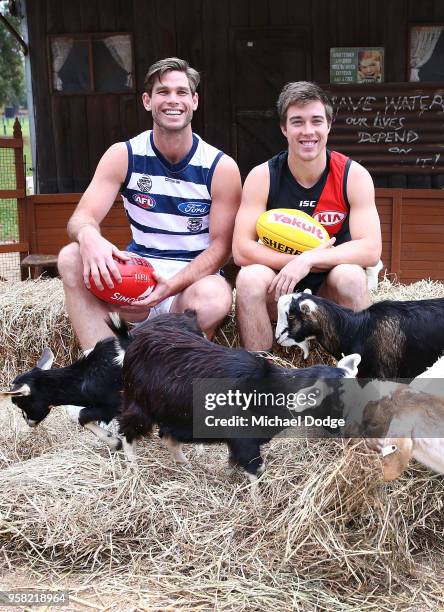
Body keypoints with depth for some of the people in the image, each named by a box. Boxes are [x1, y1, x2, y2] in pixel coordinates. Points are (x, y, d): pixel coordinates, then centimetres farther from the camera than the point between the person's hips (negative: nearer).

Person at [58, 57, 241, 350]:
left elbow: (221, 245, -7)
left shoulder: (221, 167, -6)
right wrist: (88, 236, -37)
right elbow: (83, 216, -9)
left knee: (213, 297, -37)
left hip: (195, 276, -2)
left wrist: (172, 285, -25)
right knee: (72, 258, -24)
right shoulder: (123, 156, -1)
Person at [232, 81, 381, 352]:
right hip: (277, 291, 0)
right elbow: (241, 250, -17)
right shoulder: (262, 177, -9)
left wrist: (308, 260, -30)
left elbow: (371, 250, -17)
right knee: (250, 277, -30)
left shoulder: (354, 176, -9)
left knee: (350, 276, -31)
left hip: (330, 291, 0)